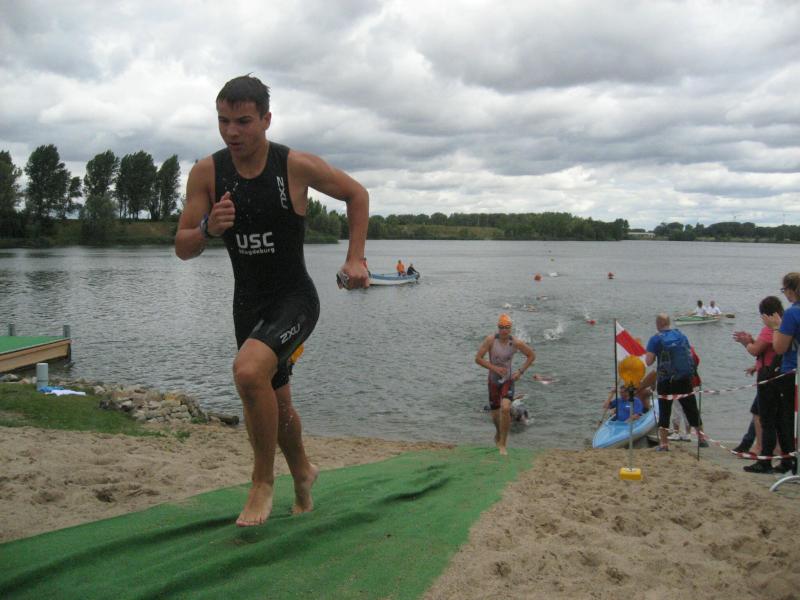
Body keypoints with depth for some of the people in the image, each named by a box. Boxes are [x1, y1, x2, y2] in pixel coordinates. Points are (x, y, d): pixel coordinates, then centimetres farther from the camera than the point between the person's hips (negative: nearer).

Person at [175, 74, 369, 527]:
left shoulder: (298, 166, -14)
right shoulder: (207, 173, -7)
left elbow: (357, 194, 2)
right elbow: (183, 249, -4)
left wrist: (356, 258, -4)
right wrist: (208, 229, -25)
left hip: (294, 298, -4)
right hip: (248, 302, 5)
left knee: (249, 371, -30)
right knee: (276, 400, 17)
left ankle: (264, 478, -8)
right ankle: (302, 472, 46)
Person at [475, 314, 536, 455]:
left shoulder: (516, 342, -14)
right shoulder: (490, 339, -18)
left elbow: (532, 355, 1)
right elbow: (478, 358, -16)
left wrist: (520, 371, -8)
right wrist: (495, 368, -25)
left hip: (508, 380, -1)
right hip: (493, 381, 1)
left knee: (505, 408, -25)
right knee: (495, 415, 12)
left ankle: (502, 444, -11)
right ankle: (499, 432, 48)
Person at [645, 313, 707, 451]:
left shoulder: (656, 339, -8)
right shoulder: (681, 335, 6)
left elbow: (648, 362, -12)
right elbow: (690, 354, 15)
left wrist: (652, 353, 7)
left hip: (665, 381, -4)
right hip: (685, 379, 4)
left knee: (664, 412, 5)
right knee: (692, 410, 16)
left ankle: (664, 443, 3)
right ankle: (702, 438, 23)